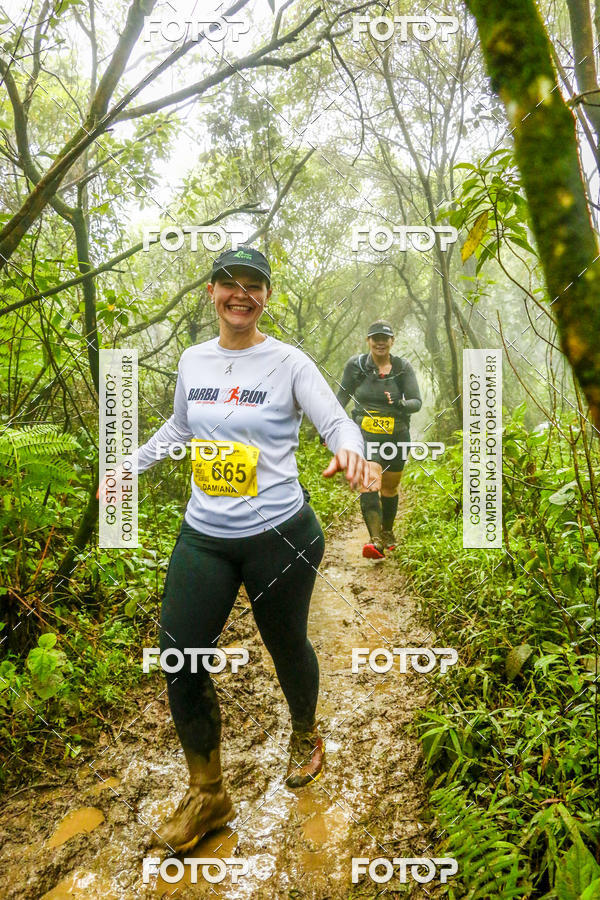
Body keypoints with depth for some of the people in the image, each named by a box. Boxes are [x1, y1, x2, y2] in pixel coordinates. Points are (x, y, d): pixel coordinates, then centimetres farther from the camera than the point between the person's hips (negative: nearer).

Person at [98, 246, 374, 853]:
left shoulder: (288, 362, -7)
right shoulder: (192, 360, 7)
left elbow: (339, 423, -14)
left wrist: (349, 452, -36)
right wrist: (130, 467, 25)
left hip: (278, 535, -4)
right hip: (203, 536, 5)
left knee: (286, 646, 15)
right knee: (180, 660, 3)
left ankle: (306, 737, 49)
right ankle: (207, 796, 27)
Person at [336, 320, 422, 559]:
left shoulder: (403, 367, -1)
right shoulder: (356, 364, -1)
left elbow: (417, 402, -5)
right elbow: (342, 396, 10)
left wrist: (400, 404, -27)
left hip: (396, 435, 2)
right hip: (365, 434, -1)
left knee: (390, 488, 15)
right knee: (368, 483, -22)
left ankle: (387, 532, 38)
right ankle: (376, 540, -27)